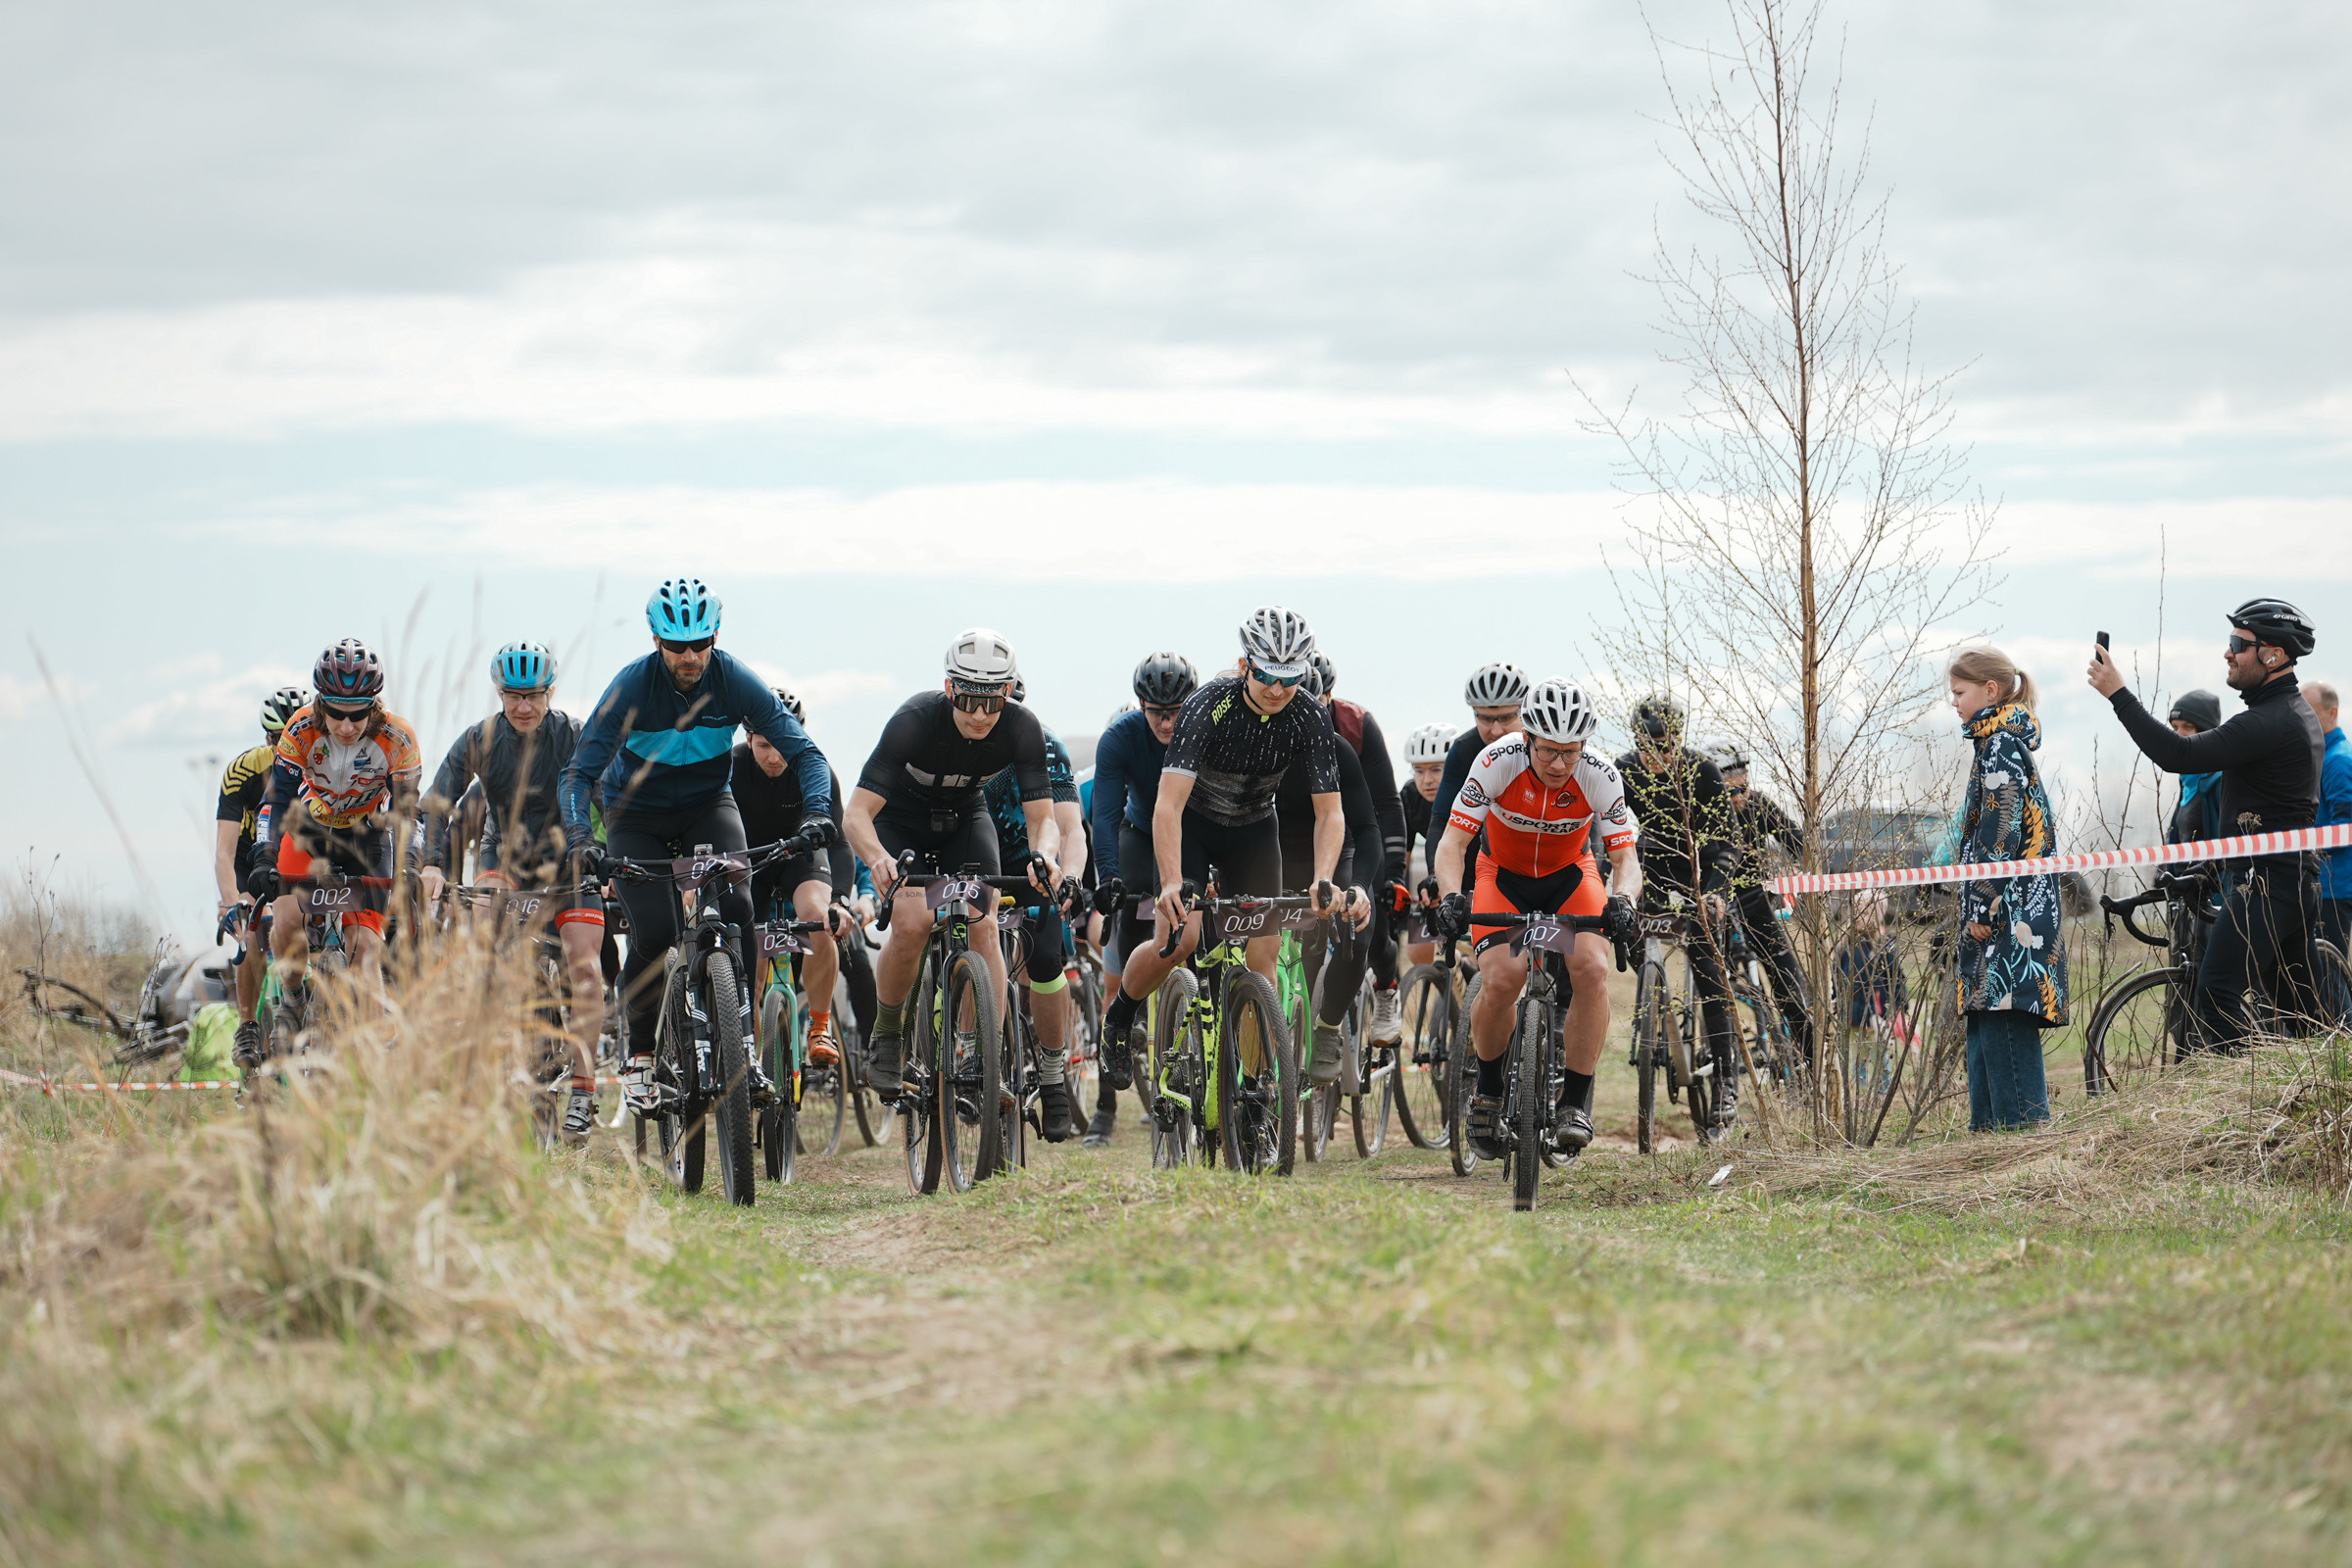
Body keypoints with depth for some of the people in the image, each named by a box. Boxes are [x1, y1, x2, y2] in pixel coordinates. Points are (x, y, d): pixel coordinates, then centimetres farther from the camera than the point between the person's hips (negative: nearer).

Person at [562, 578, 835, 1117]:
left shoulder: (735, 680, -20)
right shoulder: (633, 684, -24)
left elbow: (802, 749, -19)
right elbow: (579, 773, -25)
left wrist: (817, 808, -38)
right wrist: (580, 838, -42)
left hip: (707, 805, 1)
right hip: (637, 814, -1)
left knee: (736, 907, -25)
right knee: (653, 933, -18)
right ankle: (639, 1059, 2)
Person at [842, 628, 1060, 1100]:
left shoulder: (1023, 729, -27)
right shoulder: (915, 720, -35)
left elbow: (1042, 816, -23)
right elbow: (857, 813, -36)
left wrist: (1042, 854, -46)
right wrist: (878, 859, -57)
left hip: (965, 818, 3)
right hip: (900, 820, -2)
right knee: (912, 921, -25)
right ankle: (886, 1039, -2)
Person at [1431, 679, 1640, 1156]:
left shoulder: (1600, 777, -25)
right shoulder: (1497, 763, -28)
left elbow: (1625, 855, -23)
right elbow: (1453, 841, -27)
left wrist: (1621, 901, -45)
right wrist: (1450, 897, -46)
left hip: (1570, 875, 1)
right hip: (1503, 875, -1)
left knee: (1592, 969, -25)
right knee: (1501, 980, -24)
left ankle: (1576, 1103, -14)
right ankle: (1488, 1089, 2)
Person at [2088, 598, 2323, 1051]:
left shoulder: (2271, 722, -18)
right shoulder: (2299, 715, 17)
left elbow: (2180, 756, -25)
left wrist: (2118, 694, -22)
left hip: (2266, 882, -11)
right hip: (2300, 881, 11)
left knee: (2217, 996, -15)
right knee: (2294, 998, 14)